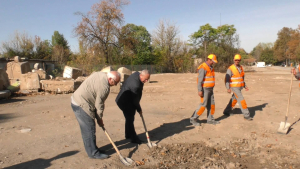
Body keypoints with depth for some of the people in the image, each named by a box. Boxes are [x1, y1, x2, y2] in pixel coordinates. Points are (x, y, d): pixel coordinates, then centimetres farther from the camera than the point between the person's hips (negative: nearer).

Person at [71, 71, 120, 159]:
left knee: (87, 129, 19)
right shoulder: (104, 87, -23)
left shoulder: (100, 74, 4)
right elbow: (99, 105, -15)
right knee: (89, 130, 0)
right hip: (81, 106, -10)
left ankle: (92, 148, 32)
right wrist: (99, 119, 0)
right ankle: (93, 153, 12)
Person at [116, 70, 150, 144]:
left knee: (129, 118, 19)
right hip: (125, 102, -10)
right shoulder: (135, 85, -35)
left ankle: (128, 135, 34)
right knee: (130, 119, -2)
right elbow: (135, 100, -22)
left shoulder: (137, 73, -6)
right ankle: (133, 138, 11)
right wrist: (139, 109, -6)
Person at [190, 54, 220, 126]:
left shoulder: (210, 68, 13)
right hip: (204, 89, -9)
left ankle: (210, 120, 18)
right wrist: (199, 90, -26)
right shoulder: (203, 68, -17)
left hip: (210, 89, 9)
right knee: (203, 105, -9)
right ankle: (193, 119, 1)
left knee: (211, 104, 9)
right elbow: (200, 80, -22)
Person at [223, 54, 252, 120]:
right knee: (242, 100, -9)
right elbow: (227, 79, -14)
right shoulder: (230, 69, -13)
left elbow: (242, 78, 18)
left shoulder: (241, 68, 9)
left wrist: (245, 86, 10)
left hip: (239, 87, 7)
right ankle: (246, 115, -2)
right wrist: (228, 88, -21)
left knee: (234, 100, 15)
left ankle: (226, 111, 29)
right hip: (234, 87, -7)